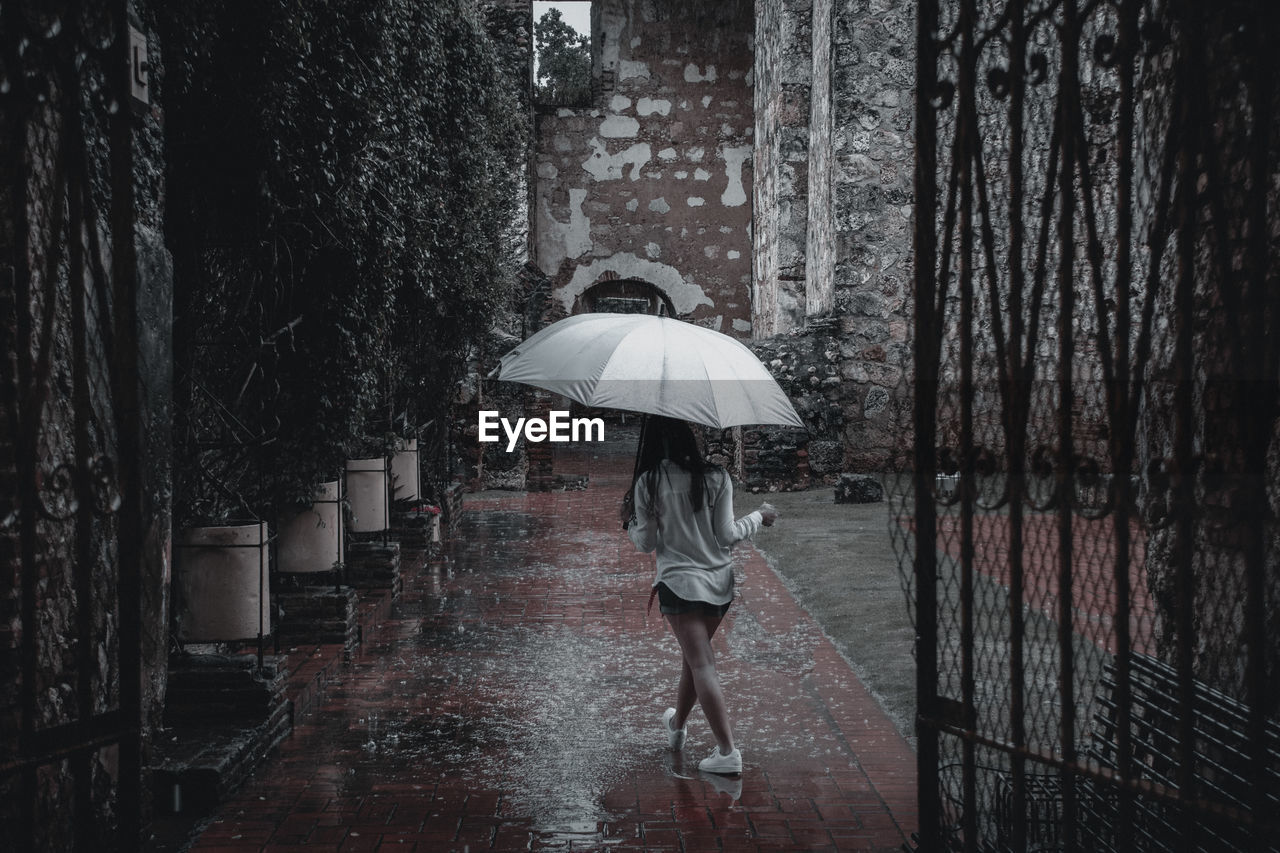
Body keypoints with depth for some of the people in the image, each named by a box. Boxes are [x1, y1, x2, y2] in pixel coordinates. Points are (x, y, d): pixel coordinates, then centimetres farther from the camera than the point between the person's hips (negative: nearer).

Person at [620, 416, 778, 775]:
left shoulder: (648, 483, -9)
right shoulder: (716, 478, -5)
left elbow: (646, 543, -4)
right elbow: (727, 535, -3)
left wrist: (629, 521, 16)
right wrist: (758, 517, 13)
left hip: (679, 583, -3)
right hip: (719, 581, 4)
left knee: (701, 664, -5)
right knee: (694, 655, 22)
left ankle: (728, 751, -11)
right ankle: (678, 724, 41)